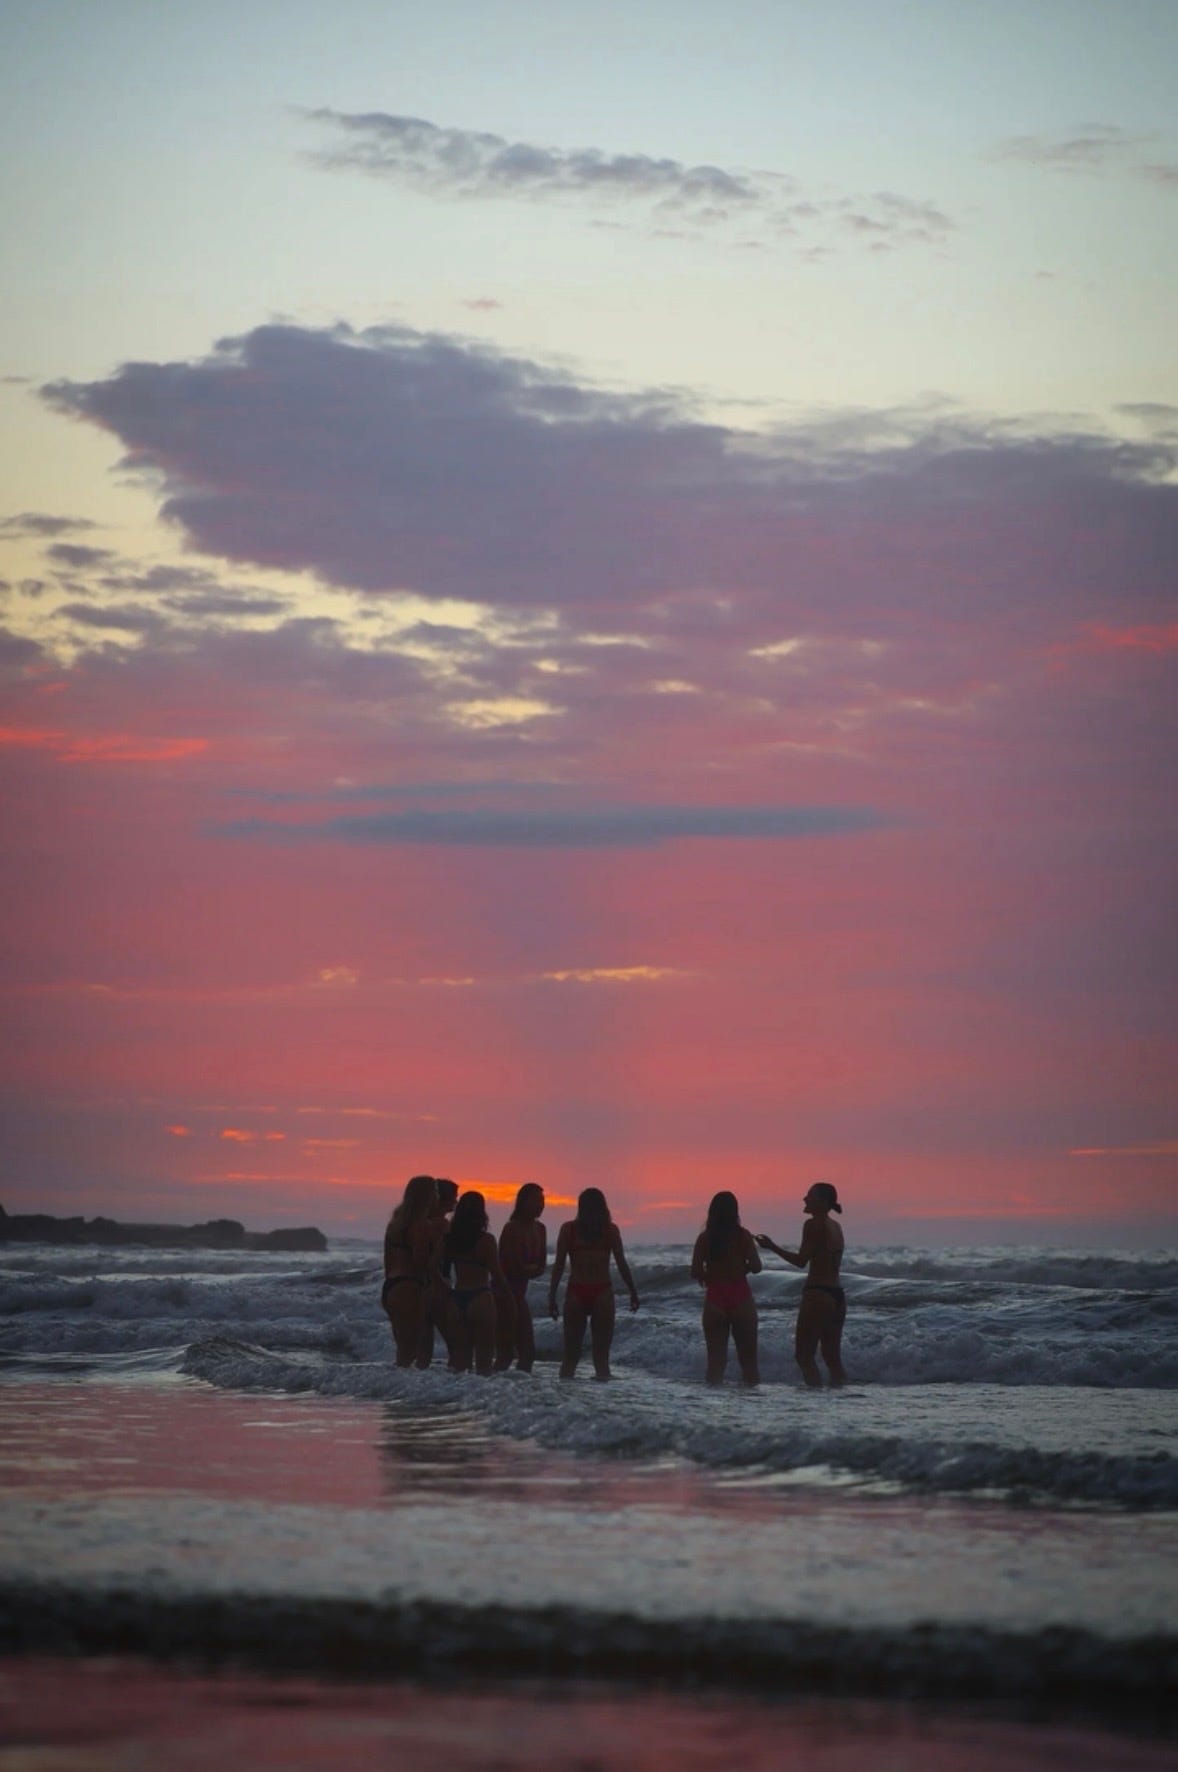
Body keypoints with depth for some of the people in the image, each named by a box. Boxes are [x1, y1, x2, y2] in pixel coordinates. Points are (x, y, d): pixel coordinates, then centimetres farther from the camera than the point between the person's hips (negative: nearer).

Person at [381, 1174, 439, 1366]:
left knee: (403, 1349, 15)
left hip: (390, 1287, 9)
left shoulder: (396, 1223, 16)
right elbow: (421, 1265, -18)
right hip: (410, 1290, -9)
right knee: (408, 1351, -7)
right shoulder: (423, 1226, -11)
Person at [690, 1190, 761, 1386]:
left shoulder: (705, 1238, -2)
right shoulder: (743, 1235, -4)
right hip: (741, 1298, -1)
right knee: (748, 1359, 8)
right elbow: (756, 1267, -9)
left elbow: (695, 1272, -5)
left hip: (715, 1299, 1)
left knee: (716, 1360, 5)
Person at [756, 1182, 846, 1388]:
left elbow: (801, 1261, -12)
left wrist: (772, 1247, -5)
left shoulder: (814, 1224, -10)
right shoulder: (836, 1227, 15)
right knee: (832, 1356, 10)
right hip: (837, 1295, 9)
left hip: (817, 1294, -9)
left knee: (805, 1355, -6)